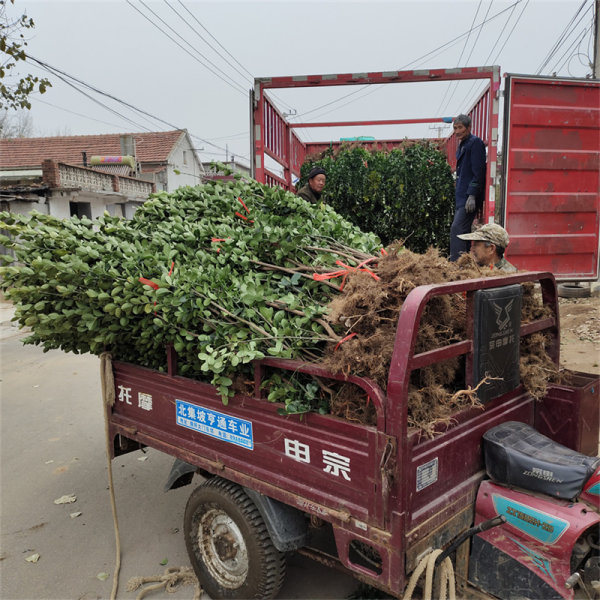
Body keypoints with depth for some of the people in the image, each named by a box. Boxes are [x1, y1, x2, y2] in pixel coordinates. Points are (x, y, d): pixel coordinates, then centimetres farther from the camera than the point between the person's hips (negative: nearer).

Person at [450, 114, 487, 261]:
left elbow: (478, 172, -16)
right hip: (462, 196, 10)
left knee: (457, 228, -17)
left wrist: (472, 196, -22)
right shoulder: (462, 145, 20)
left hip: (470, 196, -10)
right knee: (463, 230, 11)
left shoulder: (475, 142, -8)